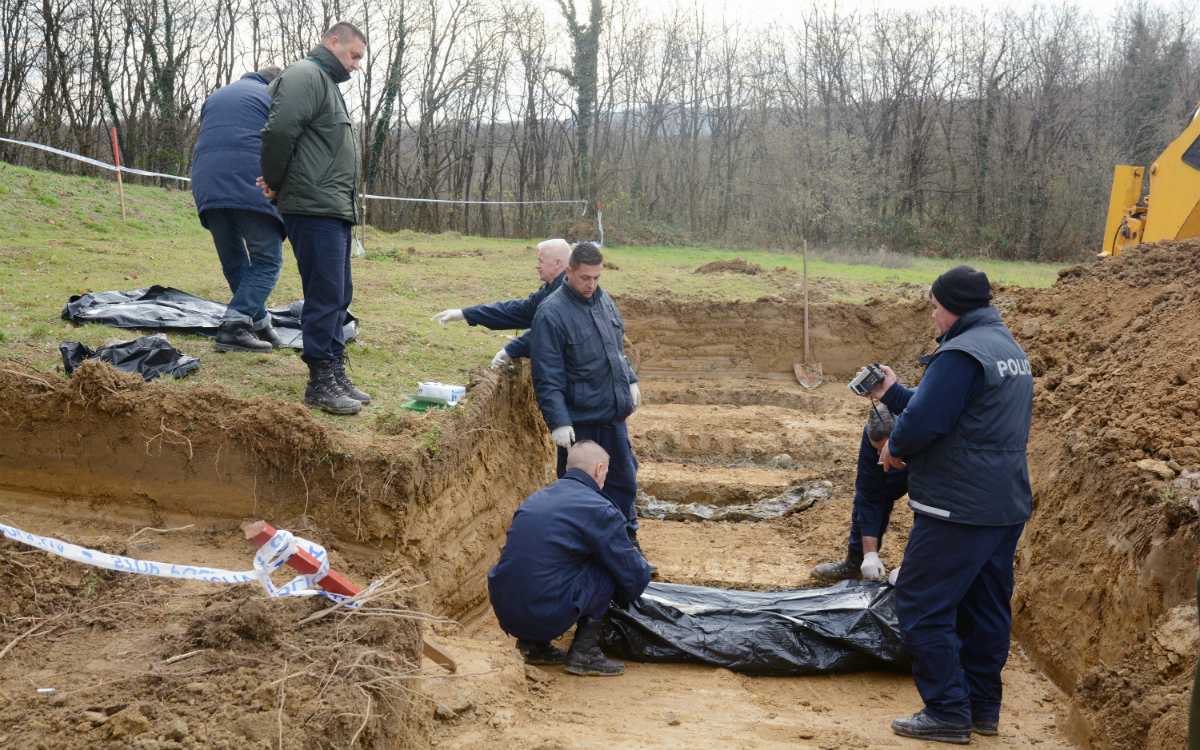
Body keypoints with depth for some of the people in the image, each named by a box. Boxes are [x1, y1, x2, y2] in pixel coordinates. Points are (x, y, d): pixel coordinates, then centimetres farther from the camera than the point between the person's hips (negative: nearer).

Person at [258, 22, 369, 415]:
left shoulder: (329, 84, 25)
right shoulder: (305, 75, -7)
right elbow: (279, 131, -20)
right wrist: (276, 184, -8)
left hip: (335, 210, 10)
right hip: (313, 209, -10)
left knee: (339, 296, 12)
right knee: (325, 295, -9)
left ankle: (336, 374, 20)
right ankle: (320, 382, -3)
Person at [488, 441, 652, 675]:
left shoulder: (535, 498, 16)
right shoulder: (600, 511, -6)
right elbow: (634, 578, 1)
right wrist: (642, 567, 26)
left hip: (505, 615, 7)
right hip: (547, 617, -7)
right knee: (610, 568, 7)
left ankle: (533, 644, 21)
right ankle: (583, 653, 8)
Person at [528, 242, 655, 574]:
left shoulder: (603, 300, 7)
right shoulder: (552, 313, -16)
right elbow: (547, 378, -19)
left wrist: (630, 380, 23)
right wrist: (558, 422, -24)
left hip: (614, 415, 7)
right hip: (579, 421, -7)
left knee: (624, 479, 16)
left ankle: (628, 544, 33)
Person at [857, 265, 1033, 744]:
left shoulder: (962, 354, -18)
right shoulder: (1010, 349, 15)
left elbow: (924, 421, -22)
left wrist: (894, 447, -3)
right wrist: (892, 394, 19)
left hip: (959, 507, -10)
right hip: (1008, 505, 10)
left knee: (922, 604, -1)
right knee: (986, 607, 15)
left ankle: (947, 713, 2)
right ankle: (983, 707, 24)